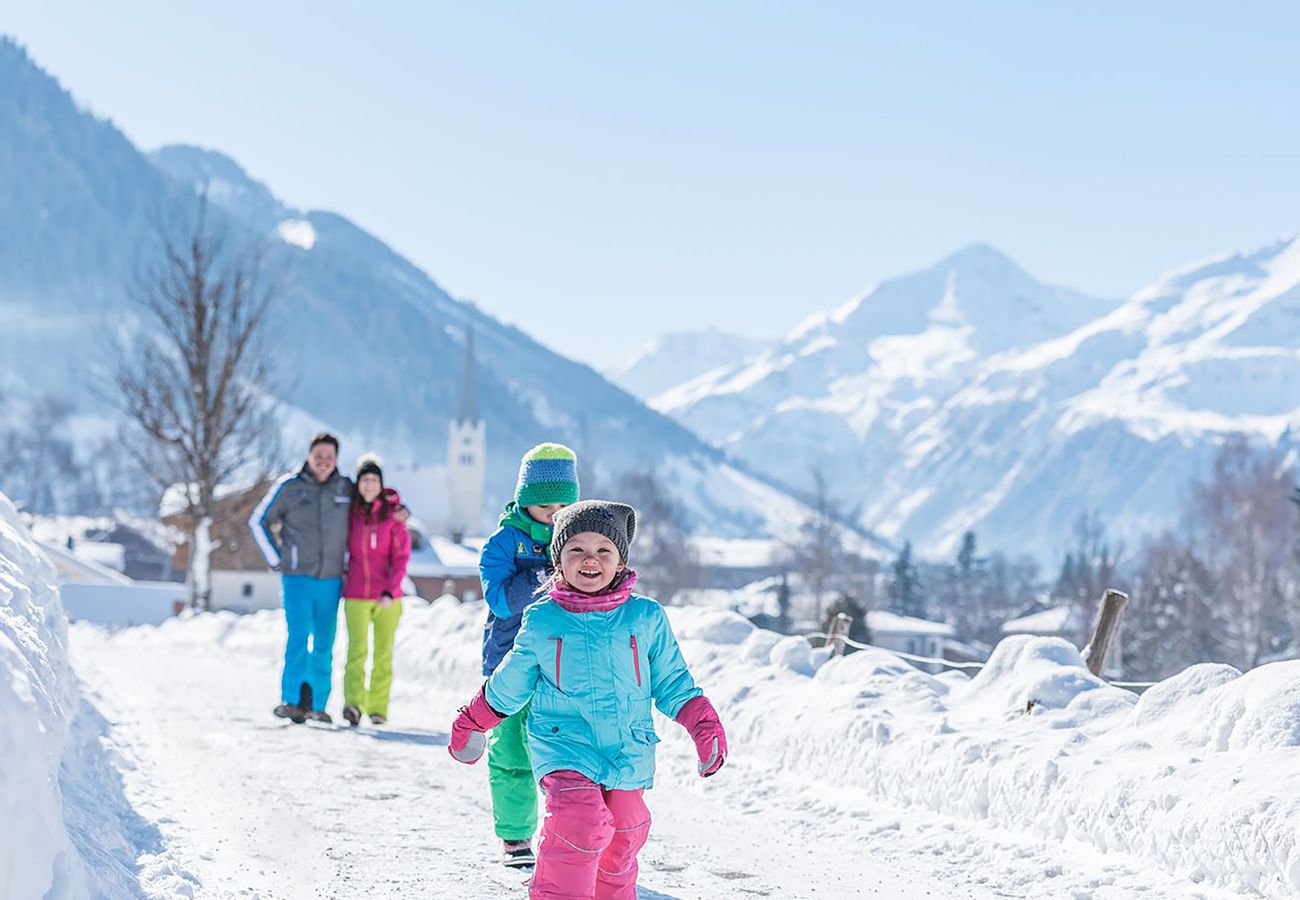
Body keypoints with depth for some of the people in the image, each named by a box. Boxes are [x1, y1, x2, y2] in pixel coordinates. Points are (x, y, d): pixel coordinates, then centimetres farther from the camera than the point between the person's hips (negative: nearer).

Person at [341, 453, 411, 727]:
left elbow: (402, 556, -4)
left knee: (383, 654, 6)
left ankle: (378, 707, 14)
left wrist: (390, 591, -13)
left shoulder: (393, 514, -1)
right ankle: (354, 704, -25)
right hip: (356, 596, 0)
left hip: (387, 598, 0)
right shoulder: (350, 514, 4)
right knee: (357, 650, -14)